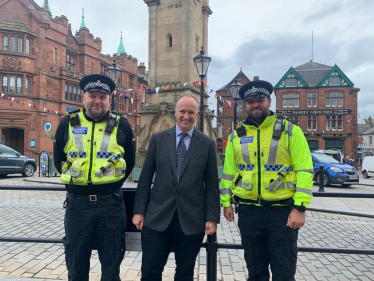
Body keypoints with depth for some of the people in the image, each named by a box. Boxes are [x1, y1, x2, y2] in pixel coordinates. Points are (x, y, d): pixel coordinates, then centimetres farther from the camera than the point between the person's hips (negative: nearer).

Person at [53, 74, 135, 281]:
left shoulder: (121, 125, 0)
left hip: (111, 203, -1)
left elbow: (129, 162, 8)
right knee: (76, 264, 16)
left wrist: (112, 184, 5)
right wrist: (75, 180, 8)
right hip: (77, 203, 2)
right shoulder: (68, 123, 3)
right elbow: (58, 159, 13)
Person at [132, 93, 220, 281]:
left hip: (192, 220, 0)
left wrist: (212, 218, -2)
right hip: (157, 218, 1)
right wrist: (139, 210, 2)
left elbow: (212, 185, 1)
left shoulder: (207, 144, 1)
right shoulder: (158, 139, 3)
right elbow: (145, 178, 4)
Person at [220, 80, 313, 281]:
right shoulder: (236, 135, 6)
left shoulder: (290, 130, -2)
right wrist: (226, 202, 7)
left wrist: (300, 207, -13)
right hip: (248, 212, 3)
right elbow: (229, 171, 10)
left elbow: (304, 170, -7)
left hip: (283, 211, -2)